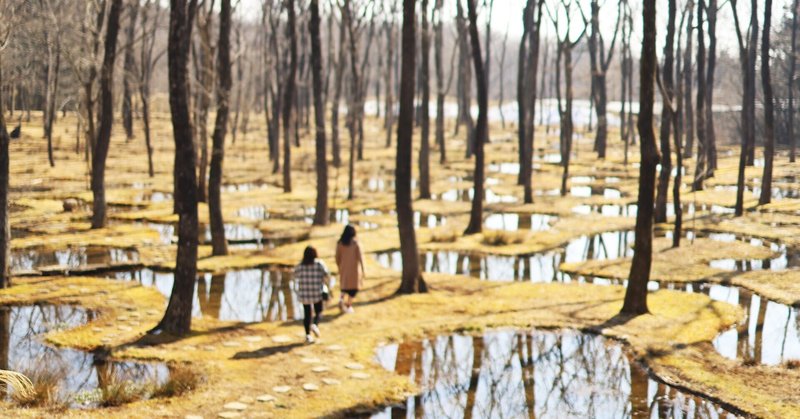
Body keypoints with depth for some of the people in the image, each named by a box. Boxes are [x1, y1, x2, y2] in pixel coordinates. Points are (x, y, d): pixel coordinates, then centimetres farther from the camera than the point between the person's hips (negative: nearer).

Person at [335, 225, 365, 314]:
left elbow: (337, 257, 3)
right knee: (353, 286, 11)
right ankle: (348, 305, 6)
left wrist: (339, 268, 17)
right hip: (353, 268, -3)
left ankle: (341, 298, -13)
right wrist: (363, 270, -7)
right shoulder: (355, 243, -9)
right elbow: (360, 257, -11)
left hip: (343, 268, 3)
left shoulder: (340, 243, -1)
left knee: (345, 286, 16)